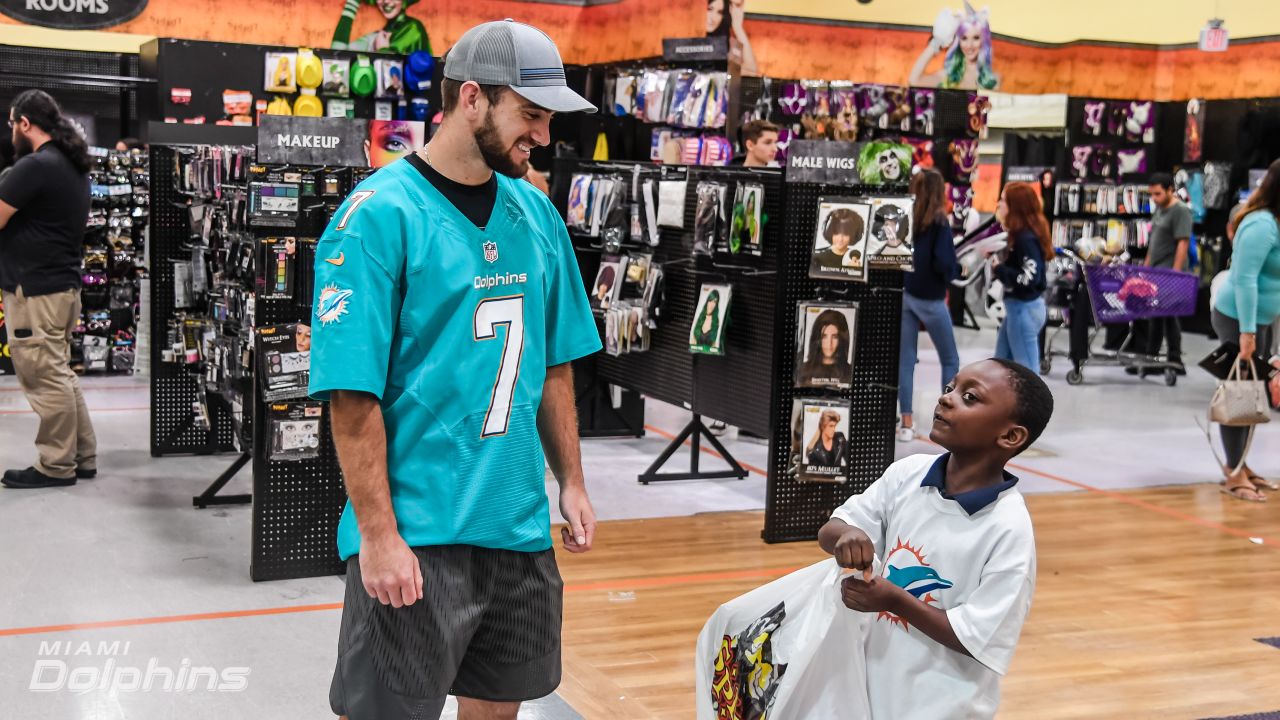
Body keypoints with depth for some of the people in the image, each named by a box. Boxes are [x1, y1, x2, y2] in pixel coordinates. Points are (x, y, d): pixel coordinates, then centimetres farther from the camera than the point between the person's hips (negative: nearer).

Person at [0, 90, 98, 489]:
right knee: (60, 376, 15)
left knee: (46, 381, -2)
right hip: (62, 285, 10)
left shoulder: (34, 166, -18)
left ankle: (57, 466, 5)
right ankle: (81, 457, 20)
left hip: (35, 291, -10)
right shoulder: (73, 166, 13)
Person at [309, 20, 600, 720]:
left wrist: (571, 483, 11)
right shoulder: (380, 214, -12)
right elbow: (353, 394, -15)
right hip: (414, 539, -6)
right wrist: (378, 534, -17)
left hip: (521, 530, 6)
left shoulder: (536, 212, 8)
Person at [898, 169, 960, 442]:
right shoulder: (939, 222, -11)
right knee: (950, 360, 11)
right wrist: (955, 271, 1)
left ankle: (907, 423, 6)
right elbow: (943, 262, -18)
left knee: (905, 360, 6)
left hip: (903, 294, 4)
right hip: (930, 298, -4)